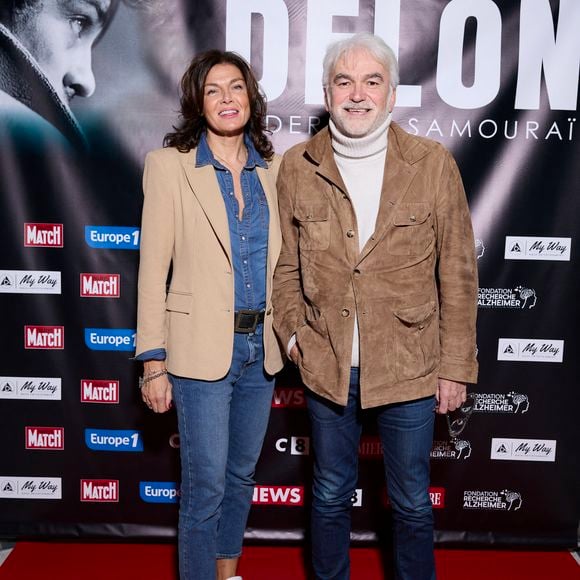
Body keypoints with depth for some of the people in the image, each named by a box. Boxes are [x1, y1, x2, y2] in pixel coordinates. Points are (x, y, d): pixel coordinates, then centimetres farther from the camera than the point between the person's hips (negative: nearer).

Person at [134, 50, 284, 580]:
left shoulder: (272, 168, 7)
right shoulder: (169, 164, -6)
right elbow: (153, 268, -7)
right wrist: (154, 362, -9)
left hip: (262, 345, 5)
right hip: (202, 347, -4)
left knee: (242, 474, 19)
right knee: (206, 486, 3)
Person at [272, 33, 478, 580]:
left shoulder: (433, 164, -6)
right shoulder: (296, 167, -1)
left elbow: (457, 275, -3)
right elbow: (286, 265, 7)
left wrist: (455, 366, -3)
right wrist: (293, 332, -4)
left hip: (409, 369, -1)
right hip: (326, 366, 2)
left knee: (412, 502, 16)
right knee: (330, 495, 20)